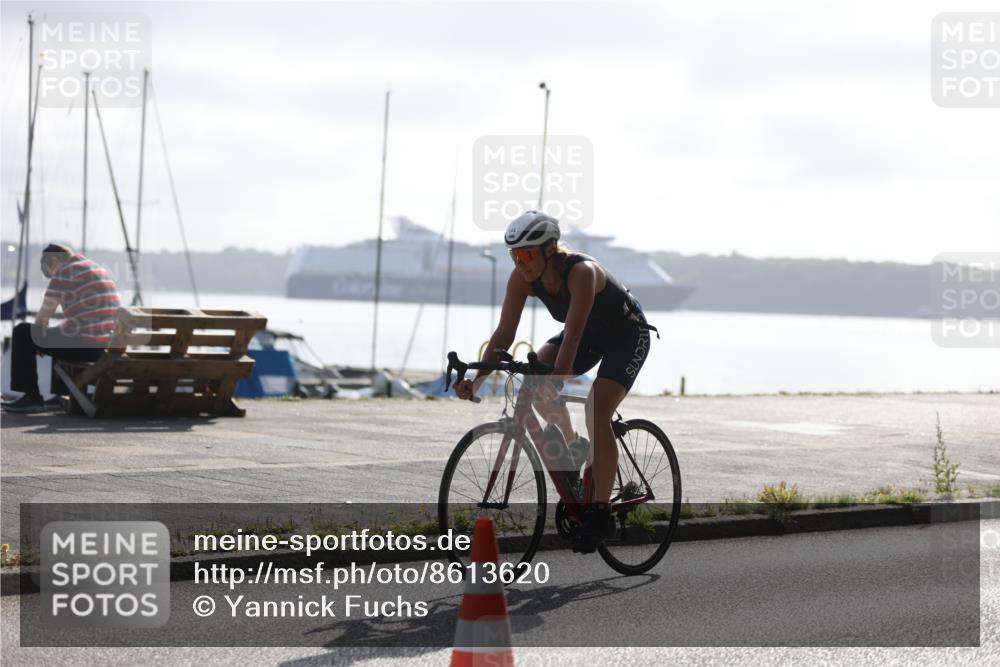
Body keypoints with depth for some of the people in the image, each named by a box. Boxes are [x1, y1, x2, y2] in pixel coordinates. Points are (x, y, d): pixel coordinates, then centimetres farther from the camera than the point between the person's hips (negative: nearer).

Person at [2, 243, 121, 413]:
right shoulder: (100, 270, 22)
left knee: (22, 333, 4)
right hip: (110, 345, 9)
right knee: (58, 335, 38)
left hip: (85, 345, -9)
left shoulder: (65, 272, -5)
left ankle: (31, 396, 3)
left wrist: (39, 333, 17)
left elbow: (44, 315, -4)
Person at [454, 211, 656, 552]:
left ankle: (600, 513, -15)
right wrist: (477, 379, -30)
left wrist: (557, 379, -53)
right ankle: (573, 446, 6)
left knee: (597, 413, -23)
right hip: (589, 335, 6)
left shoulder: (582, 272, -36)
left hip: (627, 335, -6)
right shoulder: (522, 277, -18)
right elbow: (504, 333, -19)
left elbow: (571, 337, -43)